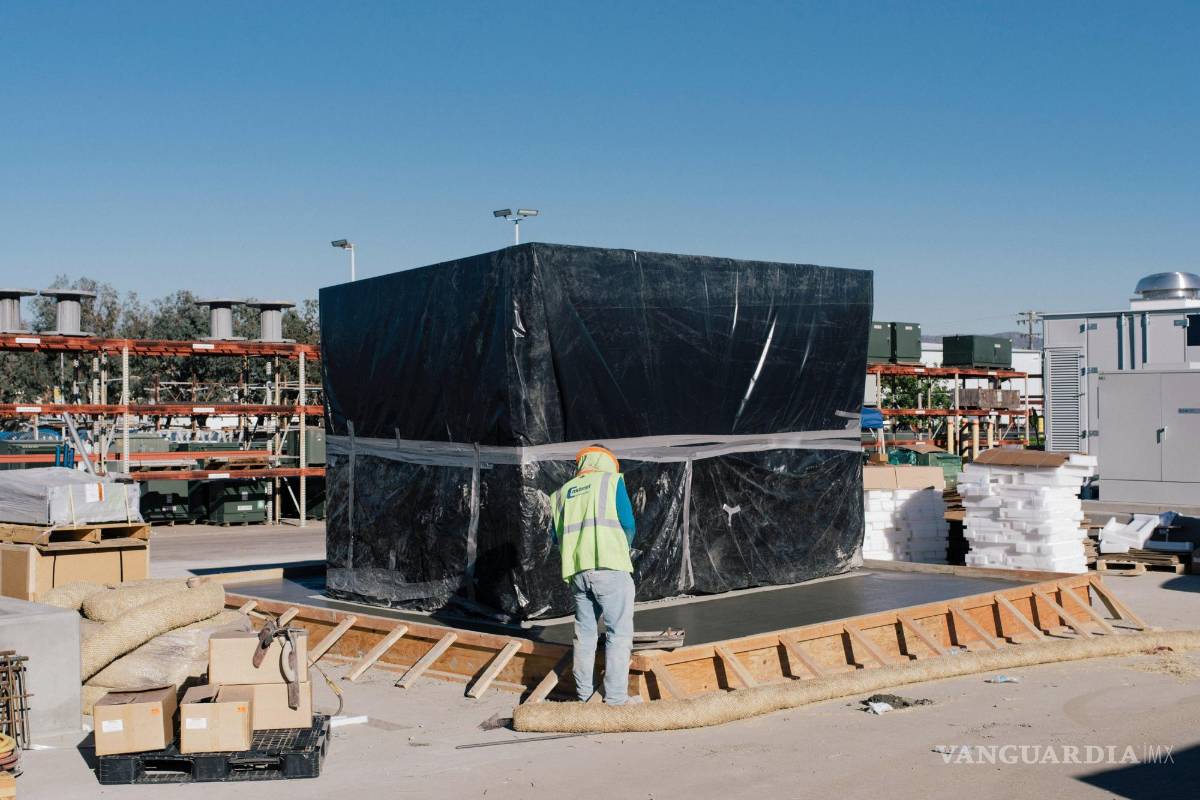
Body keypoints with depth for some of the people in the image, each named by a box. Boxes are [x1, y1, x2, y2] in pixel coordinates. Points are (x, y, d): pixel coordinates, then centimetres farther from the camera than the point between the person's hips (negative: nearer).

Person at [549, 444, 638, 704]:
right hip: (611, 569, -5)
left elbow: (558, 538, 17)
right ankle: (615, 699, -5)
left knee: (584, 634, 14)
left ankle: (584, 697, 17)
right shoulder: (611, 480, 5)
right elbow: (628, 525, -1)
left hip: (577, 572, 5)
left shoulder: (561, 494, 18)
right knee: (619, 633, -1)